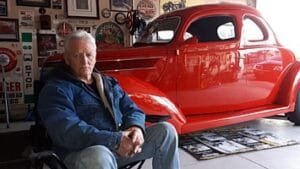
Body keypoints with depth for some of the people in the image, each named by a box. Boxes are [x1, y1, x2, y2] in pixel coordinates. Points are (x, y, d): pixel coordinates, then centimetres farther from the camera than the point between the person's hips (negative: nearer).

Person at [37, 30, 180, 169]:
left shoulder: (108, 82, 15)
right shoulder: (55, 89, -7)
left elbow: (132, 109, 10)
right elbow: (67, 130, -21)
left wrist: (136, 127, -14)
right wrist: (114, 141, -28)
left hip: (121, 145, 6)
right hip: (83, 152, -6)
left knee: (165, 130, -7)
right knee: (100, 157, -40)